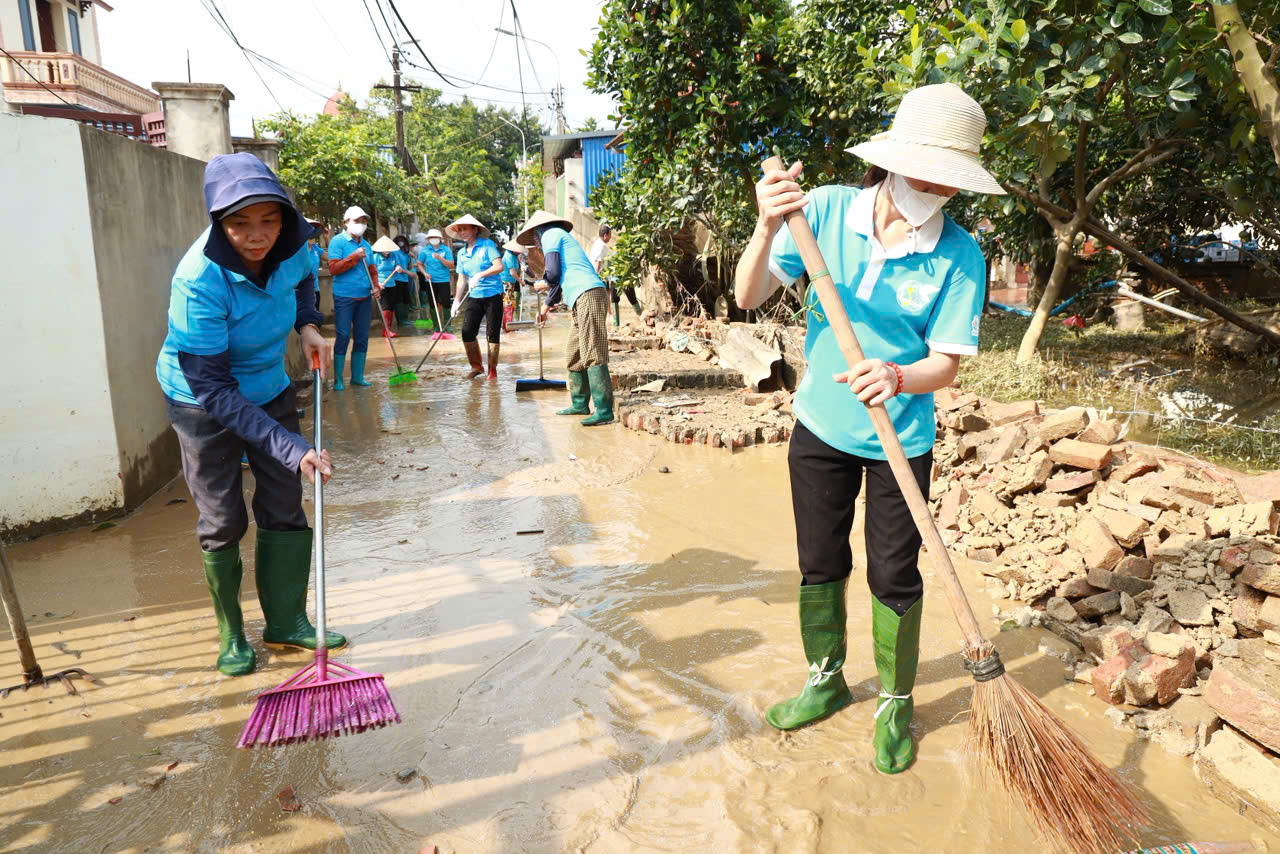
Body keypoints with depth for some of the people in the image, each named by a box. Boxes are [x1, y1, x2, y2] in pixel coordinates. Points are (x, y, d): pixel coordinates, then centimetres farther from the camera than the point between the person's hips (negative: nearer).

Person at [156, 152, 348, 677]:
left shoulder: (291, 245, -17)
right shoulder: (199, 280, -34)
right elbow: (214, 390, -31)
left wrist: (308, 325, -8)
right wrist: (293, 450, -35)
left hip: (269, 391, 5)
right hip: (203, 403, -5)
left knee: (285, 509, 7)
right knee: (223, 522, 3)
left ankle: (286, 621, 23)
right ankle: (231, 634, 23)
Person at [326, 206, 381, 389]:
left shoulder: (366, 245, 14)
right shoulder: (338, 242, -4)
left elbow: (372, 270, 19)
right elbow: (333, 268, -13)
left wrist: (376, 286, 2)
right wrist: (354, 256, -17)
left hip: (364, 298, 6)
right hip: (344, 298, -6)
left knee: (362, 338, 8)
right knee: (343, 336, -5)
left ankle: (357, 376, 17)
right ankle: (338, 379, 2)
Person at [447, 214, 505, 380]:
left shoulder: (487, 245, -6)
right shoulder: (462, 253, 11)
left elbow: (499, 266, -18)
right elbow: (462, 279, 15)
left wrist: (479, 275, -27)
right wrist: (457, 300, 8)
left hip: (493, 296, -5)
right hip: (474, 297, 5)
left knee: (493, 334, -1)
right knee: (467, 333, -2)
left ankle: (492, 370, 10)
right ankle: (476, 366, 16)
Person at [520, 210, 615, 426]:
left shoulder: (550, 234, 3)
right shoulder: (563, 238, 31)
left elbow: (554, 274, -8)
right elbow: (563, 279, 40)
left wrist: (543, 279, 15)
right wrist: (546, 306, 50)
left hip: (588, 296, -10)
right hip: (582, 299, 10)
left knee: (592, 355, -14)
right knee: (574, 354, 13)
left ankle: (604, 410, -18)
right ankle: (580, 404, 17)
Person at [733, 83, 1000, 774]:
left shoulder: (959, 256, -14)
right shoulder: (826, 210, -11)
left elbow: (946, 363, -13)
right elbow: (748, 297, -13)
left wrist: (897, 379, -35)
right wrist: (769, 229, -31)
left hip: (900, 442, -2)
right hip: (820, 427, 2)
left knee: (894, 576, 7)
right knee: (820, 564, 16)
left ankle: (895, 704, 31)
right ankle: (826, 681, 38)